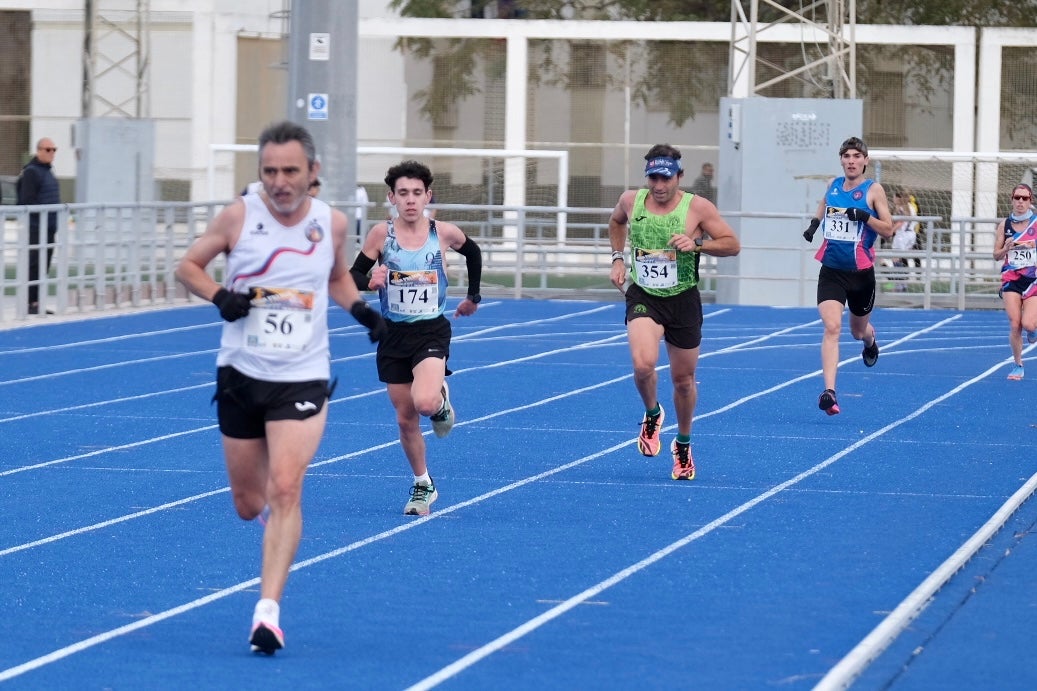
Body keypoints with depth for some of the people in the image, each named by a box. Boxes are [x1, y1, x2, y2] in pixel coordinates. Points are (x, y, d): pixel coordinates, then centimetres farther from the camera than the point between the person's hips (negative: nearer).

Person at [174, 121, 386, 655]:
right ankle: (270, 506, 47)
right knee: (248, 504, 9)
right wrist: (219, 296, -16)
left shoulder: (331, 224, -1)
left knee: (285, 491, -17)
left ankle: (268, 609, -17)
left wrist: (362, 310, 1)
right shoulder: (238, 216, -7)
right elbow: (187, 265, 3)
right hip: (240, 374, 1)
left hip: (302, 380, -1)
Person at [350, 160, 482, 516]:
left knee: (424, 402, -27)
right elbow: (353, 276, -6)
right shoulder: (382, 233, -8)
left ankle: (442, 400, 11)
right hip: (393, 335, 2)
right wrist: (371, 281, -27)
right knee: (405, 418, 8)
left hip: (432, 332, -2)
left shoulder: (444, 233, -6)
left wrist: (473, 297, 17)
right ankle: (423, 485, 27)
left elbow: (473, 253, 15)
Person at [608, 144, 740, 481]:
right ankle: (652, 414, 6)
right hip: (643, 298, 0)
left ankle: (683, 446, 36)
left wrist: (697, 244, -23)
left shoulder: (698, 207, -10)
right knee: (643, 364, -26)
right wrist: (618, 258, 10)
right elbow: (615, 222, 22)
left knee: (683, 379, 11)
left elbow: (733, 245, -7)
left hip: (683, 301, 0)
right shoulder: (631, 201, -2)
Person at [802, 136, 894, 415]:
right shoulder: (833, 185, 5)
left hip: (861, 273, -1)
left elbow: (888, 229, -9)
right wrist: (814, 222, 12)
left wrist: (865, 216, -24)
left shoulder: (873, 190, -6)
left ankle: (870, 342, 59)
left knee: (858, 331, 19)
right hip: (831, 271, 1)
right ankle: (829, 392, -25)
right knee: (832, 327, -18)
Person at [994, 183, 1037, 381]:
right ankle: (1018, 366, 9)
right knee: (1014, 325, -6)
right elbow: (996, 255, 7)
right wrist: (1006, 248, -12)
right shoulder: (1005, 224, 3)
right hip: (1011, 278, 2)